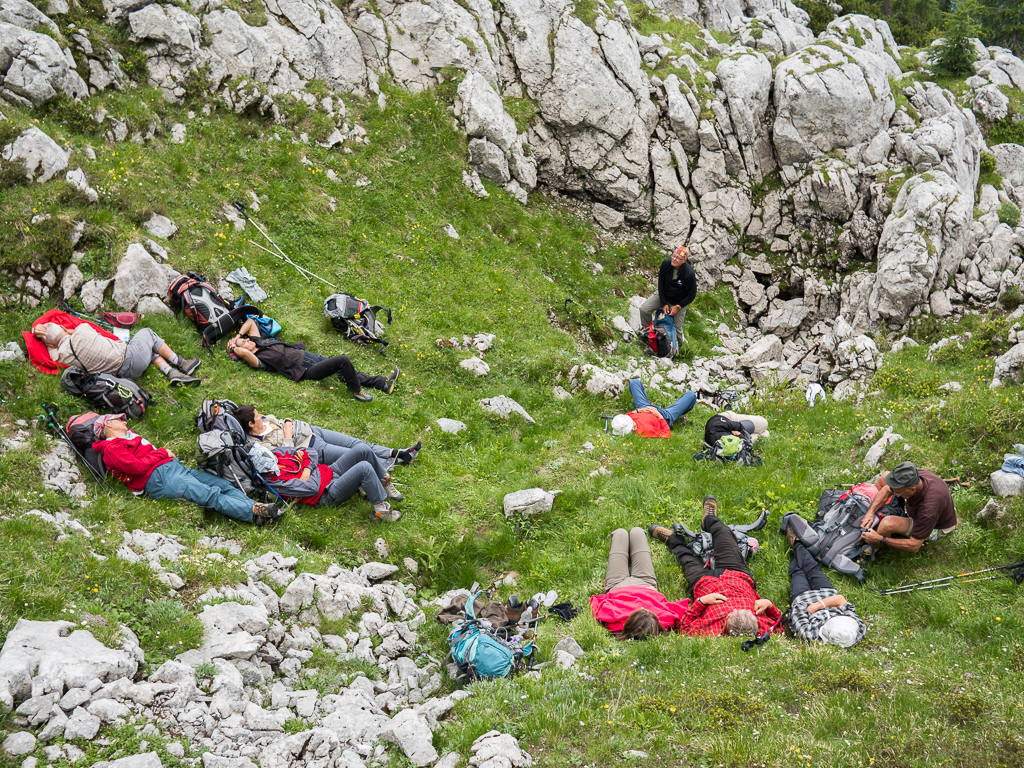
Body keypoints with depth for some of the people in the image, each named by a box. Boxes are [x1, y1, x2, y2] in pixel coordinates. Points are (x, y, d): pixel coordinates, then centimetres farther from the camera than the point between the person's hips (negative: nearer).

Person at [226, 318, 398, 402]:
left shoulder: (259, 341, 13)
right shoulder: (258, 360, -12)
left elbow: (251, 321, 20)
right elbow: (244, 353, -32)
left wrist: (238, 335, 10)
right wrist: (233, 347, -13)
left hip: (307, 355, 9)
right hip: (307, 370, -9)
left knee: (347, 371, 7)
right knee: (343, 361, -22)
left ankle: (384, 383, 11)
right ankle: (356, 391, -3)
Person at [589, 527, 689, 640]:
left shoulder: (615, 620, -51)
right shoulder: (665, 621, -49)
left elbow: (599, 602, -32)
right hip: (646, 581, 1)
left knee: (620, 533, 21)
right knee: (637, 531, 20)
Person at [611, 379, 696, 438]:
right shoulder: (645, 429, -49)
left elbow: (628, 414, -9)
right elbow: (667, 434, -34)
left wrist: (638, 410, -24)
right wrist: (659, 416, -28)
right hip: (665, 417, -5)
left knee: (634, 382, 16)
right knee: (691, 395, 4)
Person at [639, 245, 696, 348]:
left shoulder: (689, 274, -34)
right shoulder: (666, 264, -23)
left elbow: (691, 295, -19)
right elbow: (661, 283, -8)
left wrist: (678, 306, -19)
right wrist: (663, 303, -11)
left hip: (679, 302, -3)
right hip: (663, 295, 3)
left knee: (676, 327, 2)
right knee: (644, 309, -8)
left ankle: (678, 344, 36)